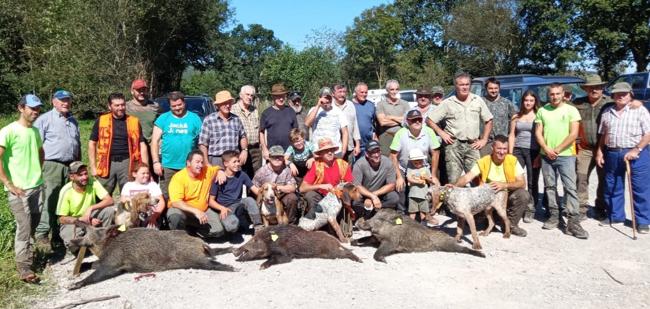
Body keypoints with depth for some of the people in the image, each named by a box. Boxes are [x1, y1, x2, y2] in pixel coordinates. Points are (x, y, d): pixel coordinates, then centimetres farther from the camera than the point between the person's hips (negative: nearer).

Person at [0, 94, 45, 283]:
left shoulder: (35, 131, 10)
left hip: (37, 186, 7)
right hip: (18, 189, -7)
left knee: (34, 223, 16)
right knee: (25, 226, -8)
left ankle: (21, 248, 41)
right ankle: (24, 268, 0)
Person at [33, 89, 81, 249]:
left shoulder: (73, 121, 17)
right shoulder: (44, 119, -3)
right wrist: (39, 166, -13)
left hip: (71, 166, 6)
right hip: (52, 165, -6)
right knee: (50, 201, -8)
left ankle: (61, 233, 18)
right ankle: (41, 234, 1)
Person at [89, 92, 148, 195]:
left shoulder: (134, 121, 6)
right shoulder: (101, 121, 5)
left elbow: (142, 145, 6)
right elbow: (92, 143, 7)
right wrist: (93, 167, 0)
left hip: (127, 162, 0)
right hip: (107, 163, 0)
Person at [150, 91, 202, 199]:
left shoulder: (194, 118, 6)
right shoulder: (163, 118, 6)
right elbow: (155, 141, 4)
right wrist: (156, 162, -5)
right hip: (167, 166, 0)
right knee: (165, 197, 4)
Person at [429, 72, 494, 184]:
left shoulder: (478, 100, 9)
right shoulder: (448, 103, 2)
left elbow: (488, 120, 15)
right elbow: (430, 120, 3)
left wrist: (484, 139, 7)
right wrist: (442, 133, -5)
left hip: (472, 145, 2)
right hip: (454, 145, -2)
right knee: (454, 181, -2)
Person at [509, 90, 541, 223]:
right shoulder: (516, 117, 12)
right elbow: (512, 135, 10)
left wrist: (540, 155, -8)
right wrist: (510, 154, 1)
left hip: (533, 152, -2)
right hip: (518, 151, 2)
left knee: (532, 182, 2)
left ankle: (530, 210, 9)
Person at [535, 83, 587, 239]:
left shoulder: (571, 110, -1)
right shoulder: (542, 111, 8)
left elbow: (573, 134, -6)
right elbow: (538, 133, 6)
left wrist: (557, 150, -9)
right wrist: (547, 149, -8)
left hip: (566, 155, -3)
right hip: (546, 155, 3)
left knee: (570, 188, -7)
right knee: (549, 186, 8)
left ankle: (573, 222, -7)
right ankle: (554, 215, 19)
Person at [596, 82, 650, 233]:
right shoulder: (607, 112, 12)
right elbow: (603, 134, 17)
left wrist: (636, 150, -17)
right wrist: (600, 151, 9)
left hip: (636, 154, -4)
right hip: (612, 155, 4)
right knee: (612, 188, 11)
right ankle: (615, 216, 25)